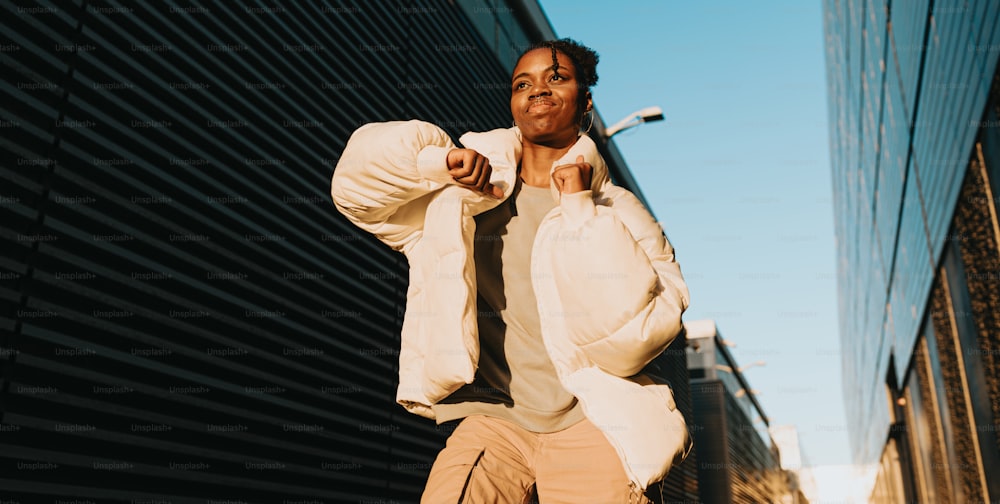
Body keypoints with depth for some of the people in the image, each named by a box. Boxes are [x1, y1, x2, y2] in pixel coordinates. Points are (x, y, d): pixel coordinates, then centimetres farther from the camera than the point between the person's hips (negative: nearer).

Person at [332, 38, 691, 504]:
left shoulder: (619, 212, 2)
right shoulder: (471, 194, 8)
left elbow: (636, 335, -11)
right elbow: (356, 184, 7)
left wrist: (580, 210, -10)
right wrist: (443, 160, -8)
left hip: (591, 420, 0)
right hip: (492, 418, 1)